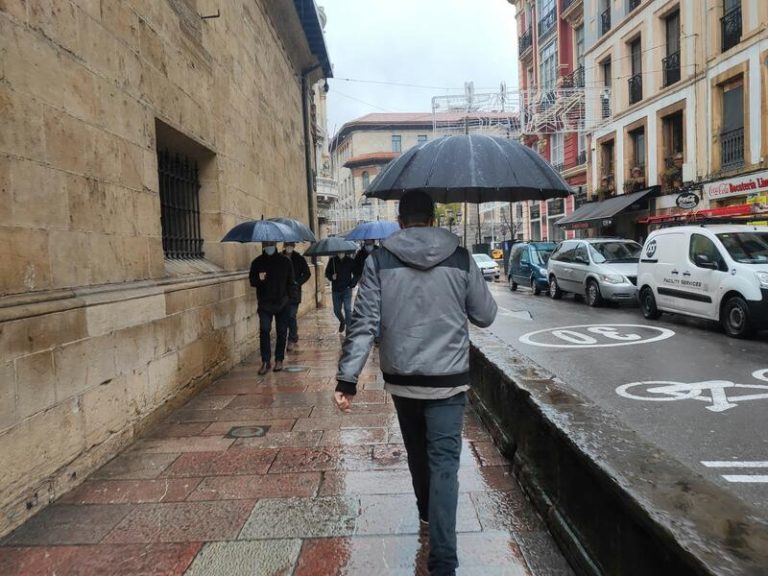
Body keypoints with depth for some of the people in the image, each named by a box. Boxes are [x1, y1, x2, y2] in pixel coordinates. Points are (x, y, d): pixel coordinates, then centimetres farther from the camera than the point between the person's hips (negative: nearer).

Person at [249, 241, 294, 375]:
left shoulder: (285, 261, 2)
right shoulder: (257, 262, 1)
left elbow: (290, 281, 10)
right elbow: (252, 281, 0)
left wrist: (283, 293, 3)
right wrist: (259, 279, -20)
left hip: (282, 303, 1)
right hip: (265, 303, -1)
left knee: (281, 332, 6)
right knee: (264, 330, -12)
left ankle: (279, 360, 18)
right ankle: (265, 361, -7)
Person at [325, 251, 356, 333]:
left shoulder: (350, 261, -1)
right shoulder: (333, 260, 3)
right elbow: (327, 272, 11)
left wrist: (352, 284, -6)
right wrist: (331, 277, -10)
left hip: (346, 290, -2)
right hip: (335, 290, 3)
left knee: (347, 309, -9)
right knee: (336, 310, 10)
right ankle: (342, 321, 40)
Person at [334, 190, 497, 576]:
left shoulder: (379, 261, -5)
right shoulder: (461, 259, -3)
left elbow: (364, 323, -11)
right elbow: (486, 316, 4)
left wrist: (347, 378, -10)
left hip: (401, 378, 2)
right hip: (448, 379, -1)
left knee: (417, 451, 24)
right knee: (444, 462, 1)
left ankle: (426, 512, 47)